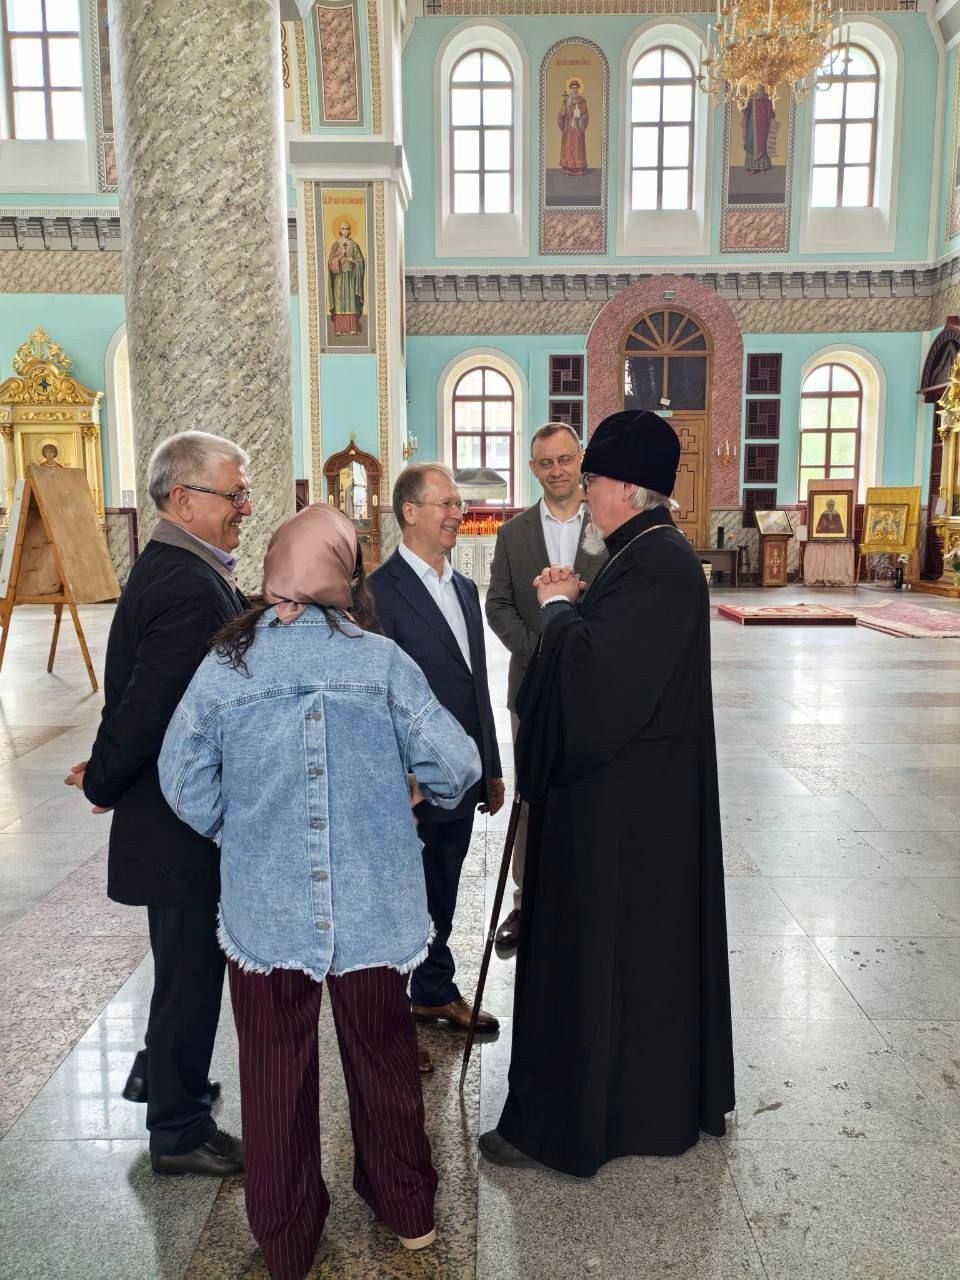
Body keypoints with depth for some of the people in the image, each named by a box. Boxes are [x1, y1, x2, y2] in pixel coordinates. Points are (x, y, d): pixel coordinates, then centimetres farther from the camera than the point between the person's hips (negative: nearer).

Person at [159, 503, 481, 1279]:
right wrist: (430, 799, 12)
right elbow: (455, 764, -10)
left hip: (264, 911, 1)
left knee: (276, 1074, 18)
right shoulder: (379, 659, -11)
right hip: (372, 906, 0)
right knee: (383, 1056, 21)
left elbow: (186, 785, -3)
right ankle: (406, 1207, 42)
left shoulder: (225, 666, -7)